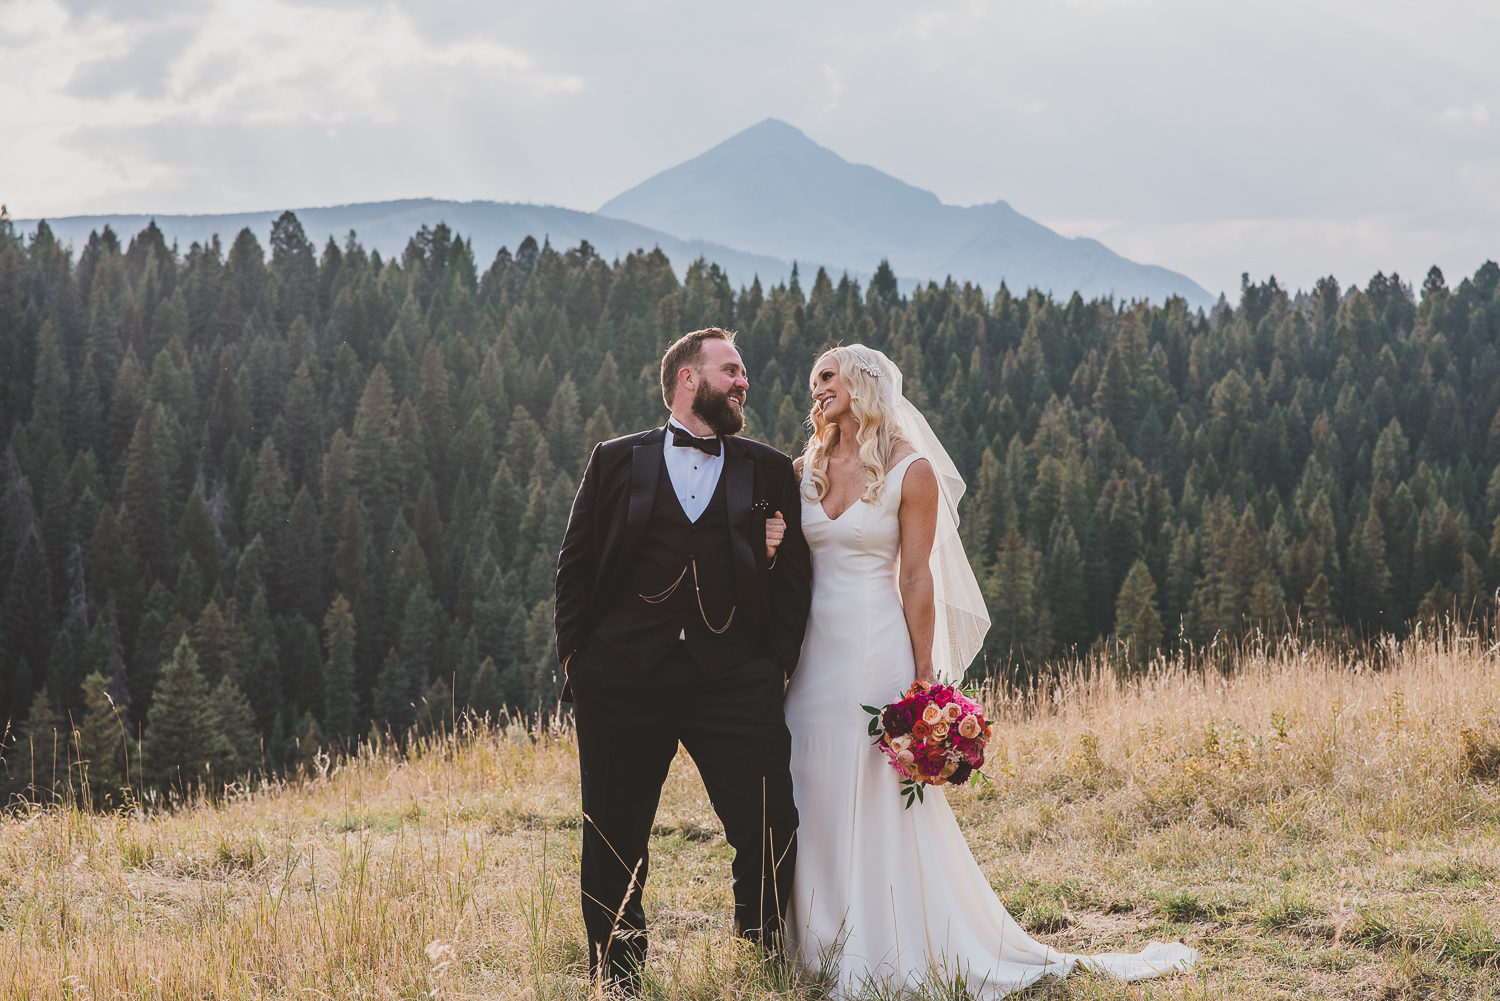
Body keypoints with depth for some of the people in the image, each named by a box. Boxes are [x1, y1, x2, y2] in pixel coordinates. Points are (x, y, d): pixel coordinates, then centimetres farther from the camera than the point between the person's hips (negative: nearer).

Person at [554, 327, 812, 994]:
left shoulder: (769, 471, 13)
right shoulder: (616, 462, 11)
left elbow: (794, 575, 10)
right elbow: (575, 565, 10)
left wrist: (778, 664, 1)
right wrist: (575, 655, 2)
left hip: (736, 682, 0)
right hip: (621, 682, 0)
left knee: (772, 836, -7)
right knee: (613, 846, 6)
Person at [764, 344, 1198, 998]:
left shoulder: (911, 471, -4)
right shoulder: (806, 471, 11)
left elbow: (917, 579, -6)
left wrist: (923, 676, -9)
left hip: (876, 649, -5)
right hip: (814, 650, 5)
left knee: (882, 801, -3)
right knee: (816, 799, 7)